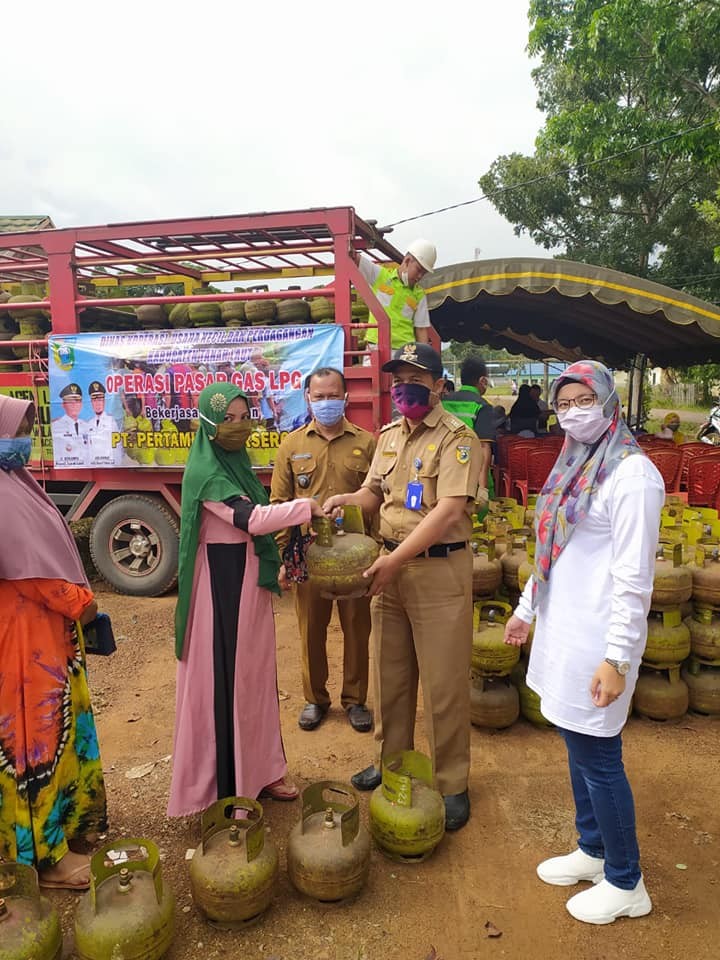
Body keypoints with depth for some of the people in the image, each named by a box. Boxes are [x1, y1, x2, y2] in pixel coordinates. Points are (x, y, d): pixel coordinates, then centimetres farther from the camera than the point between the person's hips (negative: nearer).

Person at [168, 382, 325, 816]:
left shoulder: (236, 462, 10)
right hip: (221, 580, -9)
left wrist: (270, 568, 13)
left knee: (254, 672, 16)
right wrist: (307, 507, -26)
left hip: (248, 576, 9)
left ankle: (257, 768, 30)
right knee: (223, 674, 3)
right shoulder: (205, 471, -17)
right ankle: (225, 779, 19)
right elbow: (250, 519, -28)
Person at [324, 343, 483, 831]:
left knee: (444, 683, 5)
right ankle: (391, 760, 38)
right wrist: (345, 500, -3)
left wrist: (395, 560, -23)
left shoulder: (456, 438, -12)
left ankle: (453, 784, 23)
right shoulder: (389, 435, 11)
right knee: (390, 673, 18)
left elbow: (448, 511, -21)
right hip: (391, 564, 7)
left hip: (440, 569, -6)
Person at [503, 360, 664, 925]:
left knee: (598, 757, 4)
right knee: (578, 746, 19)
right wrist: (526, 609, 20)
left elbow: (634, 577, -19)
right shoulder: (575, 466, 11)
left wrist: (617, 658, -20)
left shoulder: (631, 474, -16)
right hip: (562, 630, 8)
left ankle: (625, 884, 25)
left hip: (596, 640, -8)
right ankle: (593, 851, 38)